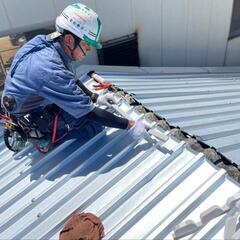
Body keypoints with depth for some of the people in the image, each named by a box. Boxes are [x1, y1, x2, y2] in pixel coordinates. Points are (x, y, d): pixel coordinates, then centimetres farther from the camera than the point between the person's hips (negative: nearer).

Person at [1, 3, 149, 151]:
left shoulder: (51, 43, -13)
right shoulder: (50, 68, -40)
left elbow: (72, 81, 6)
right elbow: (88, 111, -33)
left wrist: (95, 98, 0)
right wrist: (129, 125, -26)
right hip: (28, 119, -8)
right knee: (94, 126, -11)